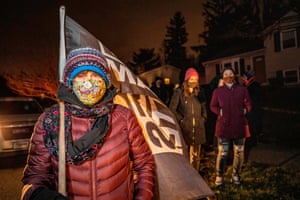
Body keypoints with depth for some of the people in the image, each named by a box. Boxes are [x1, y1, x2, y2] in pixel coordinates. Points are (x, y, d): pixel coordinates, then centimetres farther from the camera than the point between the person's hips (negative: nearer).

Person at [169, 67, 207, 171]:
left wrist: (203, 118, 9)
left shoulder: (200, 91, 12)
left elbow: (204, 107, 22)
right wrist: (181, 120, -5)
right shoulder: (179, 92, -1)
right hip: (184, 127, -4)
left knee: (196, 154, 9)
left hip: (198, 128, 4)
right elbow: (172, 108, -1)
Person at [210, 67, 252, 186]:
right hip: (223, 126, -1)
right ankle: (219, 176, 12)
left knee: (239, 152, 9)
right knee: (222, 152, -2)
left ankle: (235, 175, 25)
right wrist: (220, 112, -1)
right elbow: (212, 106, 10)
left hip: (239, 126, 2)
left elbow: (248, 105, 13)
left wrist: (244, 111, 1)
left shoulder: (242, 89, 6)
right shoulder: (217, 91, 5)